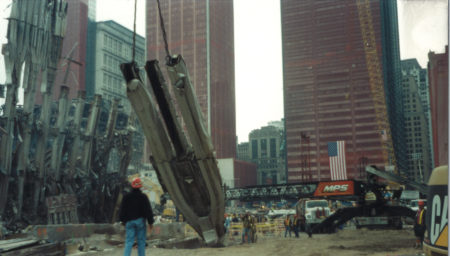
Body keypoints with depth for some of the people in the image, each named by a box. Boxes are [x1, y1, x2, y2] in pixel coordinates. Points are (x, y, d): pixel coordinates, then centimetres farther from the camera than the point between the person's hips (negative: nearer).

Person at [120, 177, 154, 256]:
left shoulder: (126, 197, 3)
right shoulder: (143, 197, -5)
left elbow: (122, 210, 9)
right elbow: (148, 210, -6)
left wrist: (123, 220, 20)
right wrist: (150, 222, -2)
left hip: (129, 221, 2)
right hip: (140, 221, -2)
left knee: (129, 241, 1)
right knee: (141, 242, 5)